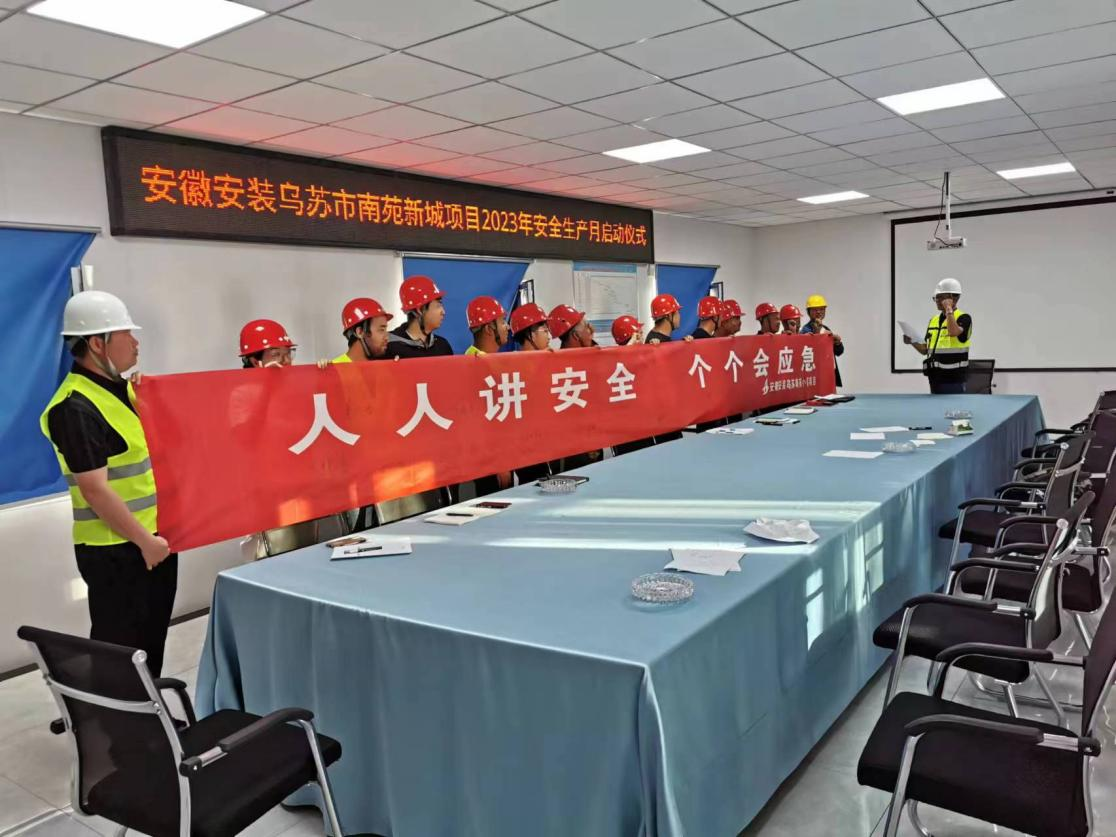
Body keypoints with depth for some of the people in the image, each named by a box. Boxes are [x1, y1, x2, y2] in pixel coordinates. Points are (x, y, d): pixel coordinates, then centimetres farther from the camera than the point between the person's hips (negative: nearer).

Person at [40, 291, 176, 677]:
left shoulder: (123, 389, 8)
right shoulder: (76, 407, -20)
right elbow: (95, 490, -22)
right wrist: (144, 540, -18)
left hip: (155, 538, 9)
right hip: (116, 550, -9)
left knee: (151, 640, 19)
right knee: (119, 648, 4)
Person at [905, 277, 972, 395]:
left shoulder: (963, 318, -5)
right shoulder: (933, 320, 14)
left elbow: (954, 331, -28)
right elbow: (925, 350, 18)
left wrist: (949, 309, -15)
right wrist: (912, 342, -2)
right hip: (935, 379, 7)